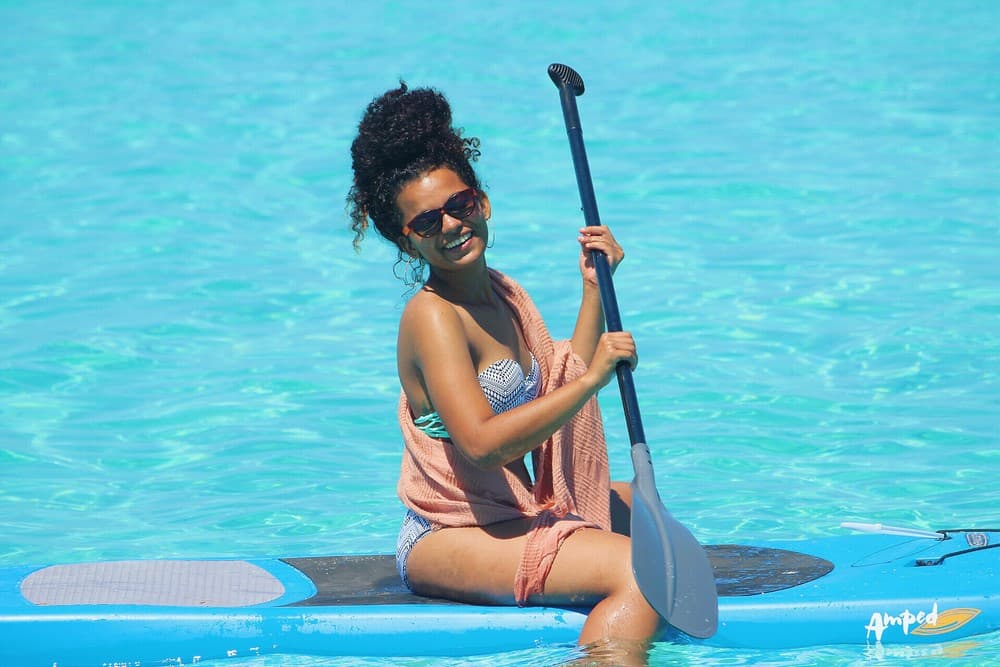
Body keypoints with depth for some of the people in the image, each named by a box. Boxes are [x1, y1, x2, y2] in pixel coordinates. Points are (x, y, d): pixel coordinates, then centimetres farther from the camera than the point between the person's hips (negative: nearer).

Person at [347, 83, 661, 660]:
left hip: (510, 514, 10)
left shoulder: (505, 294, 12)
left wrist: (594, 287, 14)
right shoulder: (432, 316, -17)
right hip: (448, 542, -10)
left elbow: (562, 386, 19)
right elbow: (482, 443, -28)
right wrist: (592, 379, -27)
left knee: (639, 502, 34)